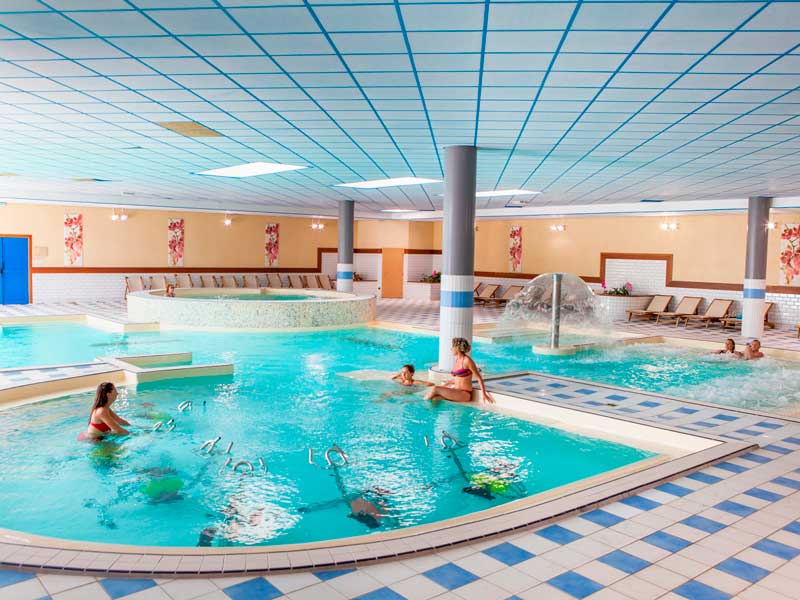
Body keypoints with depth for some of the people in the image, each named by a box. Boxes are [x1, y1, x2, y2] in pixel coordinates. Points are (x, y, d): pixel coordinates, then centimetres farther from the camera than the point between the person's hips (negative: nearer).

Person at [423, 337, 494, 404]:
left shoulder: (467, 360, -12)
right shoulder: (456, 360, 12)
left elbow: (479, 378, -9)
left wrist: (484, 394, -14)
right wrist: (443, 386, 17)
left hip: (465, 394, -8)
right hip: (456, 390, 8)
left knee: (435, 389, -19)